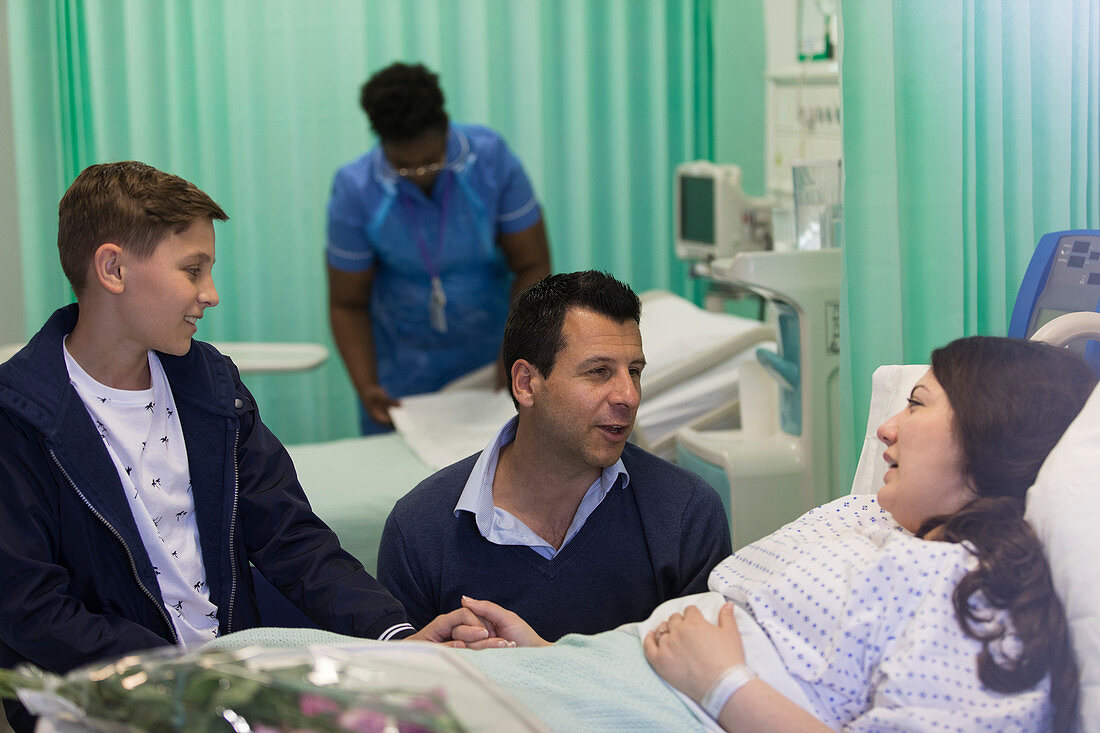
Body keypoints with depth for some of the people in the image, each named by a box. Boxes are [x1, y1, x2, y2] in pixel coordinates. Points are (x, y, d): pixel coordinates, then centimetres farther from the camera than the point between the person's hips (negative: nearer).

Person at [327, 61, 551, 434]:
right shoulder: (355, 190, -16)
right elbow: (347, 303, -6)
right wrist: (366, 387, -19)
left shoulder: (492, 159, -16)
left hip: (488, 357, 1)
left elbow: (533, 266, -8)